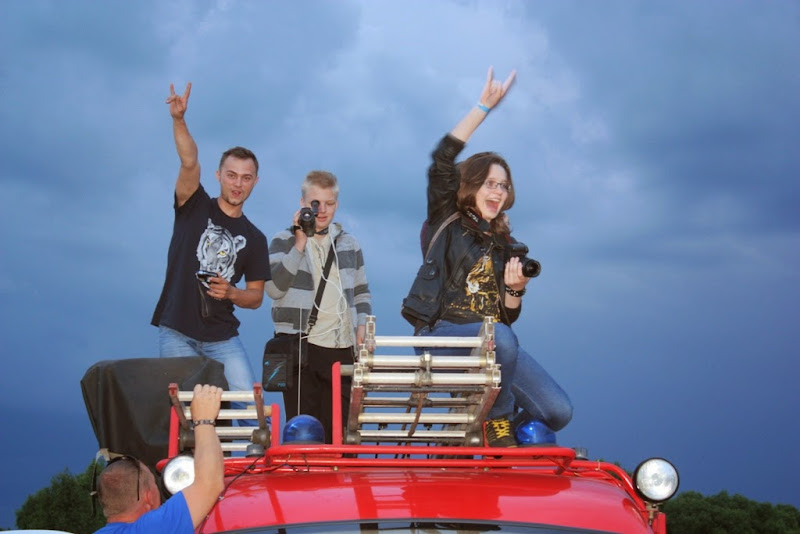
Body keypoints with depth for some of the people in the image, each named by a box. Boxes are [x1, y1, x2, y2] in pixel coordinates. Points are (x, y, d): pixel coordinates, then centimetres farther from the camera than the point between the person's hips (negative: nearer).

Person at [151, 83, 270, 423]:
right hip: (177, 334, -2)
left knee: (250, 404, -9)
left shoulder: (254, 239, 9)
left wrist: (230, 292, -12)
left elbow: (255, 297, 11)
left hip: (223, 338, 2)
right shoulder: (195, 207, 3)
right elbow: (189, 163, -16)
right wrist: (178, 120, -33)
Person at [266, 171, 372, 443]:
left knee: (338, 428, 4)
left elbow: (362, 291, 24)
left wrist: (361, 324, 6)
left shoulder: (349, 244, 16)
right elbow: (274, 288, -10)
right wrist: (300, 244, -12)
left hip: (342, 348, 3)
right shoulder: (284, 241, 5)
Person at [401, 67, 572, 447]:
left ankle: (494, 428, 8)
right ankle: (498, 428, -19)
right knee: (501, 339, -38)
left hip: (492, 338, 5)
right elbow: (443, 159, -9)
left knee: (558, 411, -14)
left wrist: (515, 288, -3)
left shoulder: (504, 244, 20)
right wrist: (485, 106, -10)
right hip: (441, 333, -5)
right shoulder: (447, 220, 7)